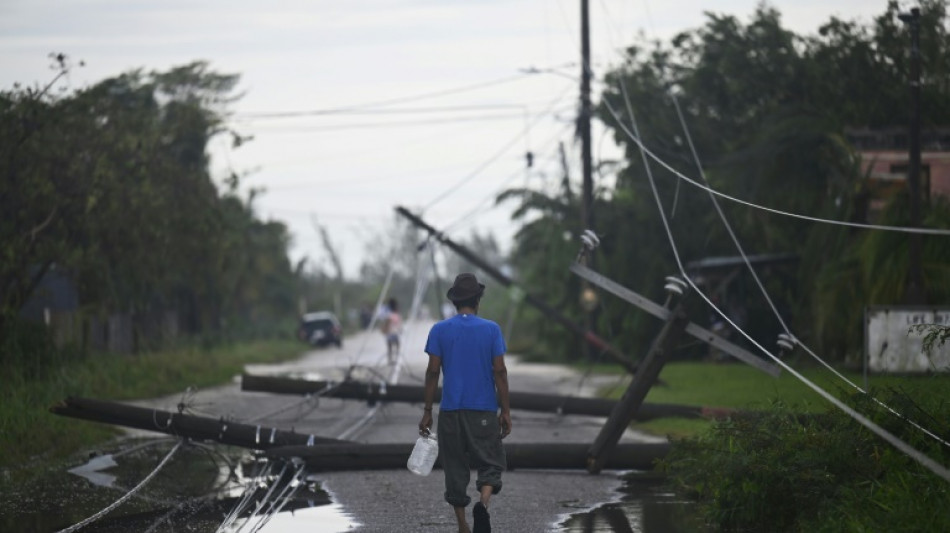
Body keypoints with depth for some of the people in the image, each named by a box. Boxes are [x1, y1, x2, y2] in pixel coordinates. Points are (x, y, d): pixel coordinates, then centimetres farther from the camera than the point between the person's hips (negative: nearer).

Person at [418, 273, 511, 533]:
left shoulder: (439, 330, 0)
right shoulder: (491, 329, -2)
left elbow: (432, 372, -2)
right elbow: (499, 371, -5)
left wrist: (427, 411, 3)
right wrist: (505, 411, 0)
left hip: (450, 410, 1)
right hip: (484, 409, -1)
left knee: (456, 469, 9)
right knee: (490, 463, 7)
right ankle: (483, 502, -22)